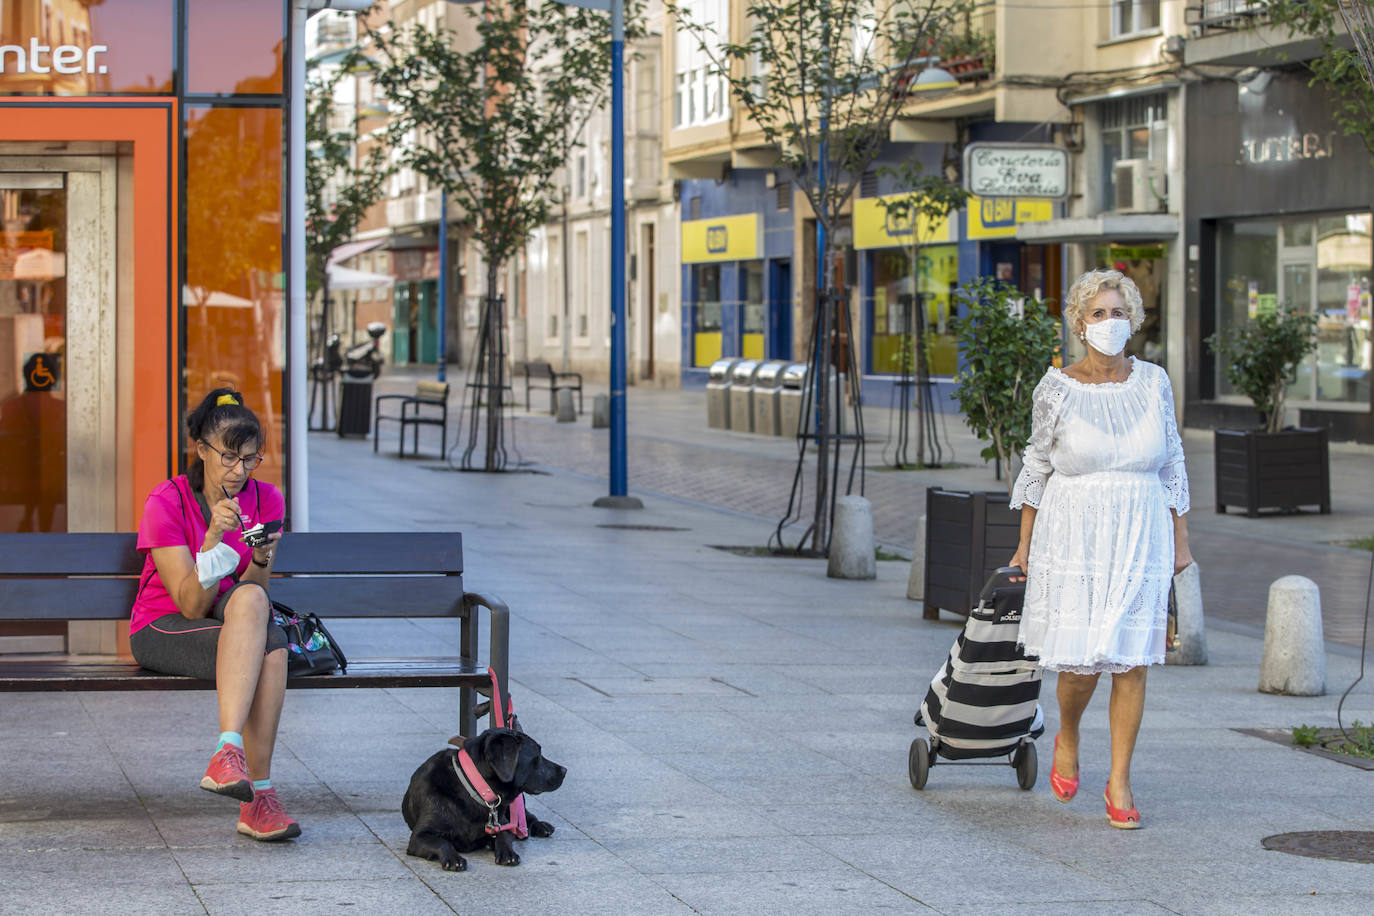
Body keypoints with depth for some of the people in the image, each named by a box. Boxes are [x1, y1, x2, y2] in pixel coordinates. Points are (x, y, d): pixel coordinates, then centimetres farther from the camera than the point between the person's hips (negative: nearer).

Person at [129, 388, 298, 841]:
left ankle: (229, 753, -40)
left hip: (232, 625, 4)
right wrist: (214, 538, -31)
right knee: (270, 646, -33)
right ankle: (259, 790, -39)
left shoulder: (265, 500, -1)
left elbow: (255, 593, -6)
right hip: (162, 630, -4)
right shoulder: (166, 502, -14)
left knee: (249, 601, -35)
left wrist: (261, 560, -28)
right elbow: (191, 605, -18)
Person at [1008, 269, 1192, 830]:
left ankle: (1119, 782, 10)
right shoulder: (1057, 389, -4)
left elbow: (1172, 463, 11)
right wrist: (1024, 545, 6)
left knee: (1131, 662, 0)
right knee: (1080, 661, -5)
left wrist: (1180, 539, 10)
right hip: (1074, 537, -2)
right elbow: (1038, 464, 5)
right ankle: (1067, 737, 27)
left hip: (1139, 539, 2)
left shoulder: (1152, 382, 3)